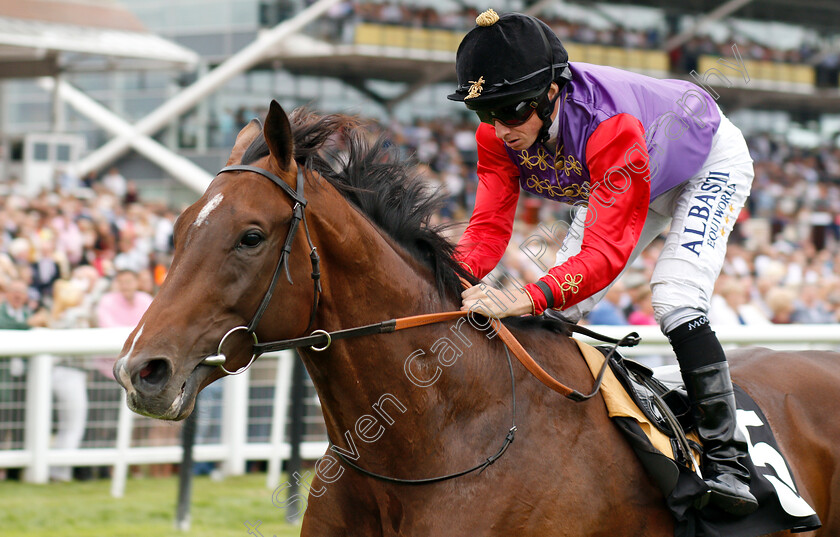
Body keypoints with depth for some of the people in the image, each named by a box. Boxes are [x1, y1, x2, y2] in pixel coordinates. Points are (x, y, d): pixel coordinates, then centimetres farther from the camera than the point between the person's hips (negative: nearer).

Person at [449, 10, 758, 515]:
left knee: (673, 298, -25)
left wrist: (527, 298, -66)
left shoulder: (610, 125, -46)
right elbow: (490, 225, -26)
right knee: (559, 310, -5)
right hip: (612, 182, 7)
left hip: (710, 163, -7)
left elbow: (607, 252, -51)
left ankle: (727, 460, -21)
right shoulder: (499, 131, -26)